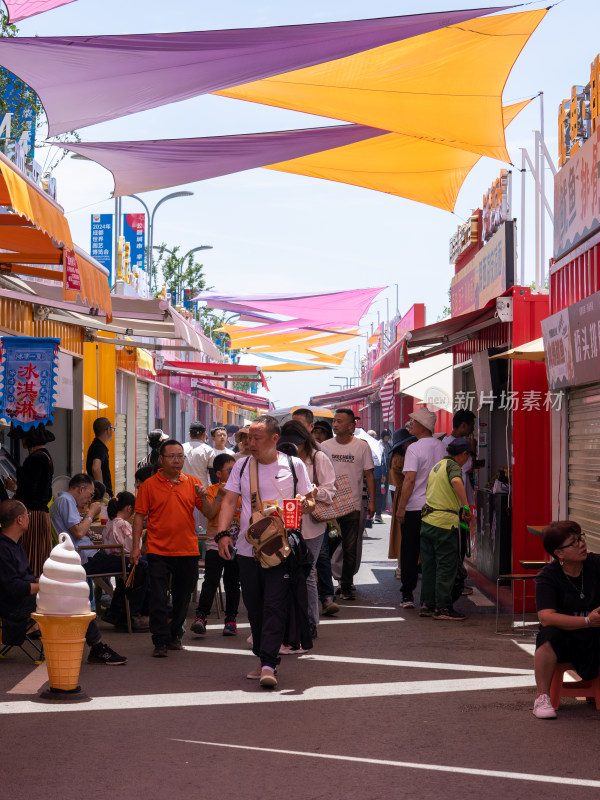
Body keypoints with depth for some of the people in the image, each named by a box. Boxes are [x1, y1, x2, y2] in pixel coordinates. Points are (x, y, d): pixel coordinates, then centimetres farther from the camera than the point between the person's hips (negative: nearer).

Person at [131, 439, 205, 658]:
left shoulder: (192, 483, 6)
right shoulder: (149, 485, 1)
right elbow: (140, 515, 1)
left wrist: (203, 497, -15)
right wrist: (136, 546, -5)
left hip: (187, 550, 2)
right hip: (158, 550, -2)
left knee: (182, 597, 11)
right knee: (158, 597, -7)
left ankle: (175, 635, 28)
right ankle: (160, 641, -2)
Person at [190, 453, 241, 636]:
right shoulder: (212, 490, 0)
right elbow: (209, 514, -12)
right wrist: (220, 495, -19)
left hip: (236, 544, 3)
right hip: (216, 543, -3)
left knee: (233, 583, 8)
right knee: (211, 581, -11)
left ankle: (231, 618, 15)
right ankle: (200, 616, -9)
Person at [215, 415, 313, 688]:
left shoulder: (294, 465, 3)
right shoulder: (242, 466, 9)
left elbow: (309, 499, 9)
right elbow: (229, 501, 6)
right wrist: (222, 533, -8)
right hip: (247, 549, 3)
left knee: (275, 606, -11)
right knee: (254, 607, 8)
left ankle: (268, 665, -15)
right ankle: (263, 659, 20)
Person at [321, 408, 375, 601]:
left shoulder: (362, 446, 1)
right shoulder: (325, 446, 6)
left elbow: (369, 475, 3)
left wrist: (371, 501, -3)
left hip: (352, 505, -1)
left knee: (350, 550, 3)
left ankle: (346, 587, 12)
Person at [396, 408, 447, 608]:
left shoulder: (414, 449, -13)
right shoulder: (442, 447, 7)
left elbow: (410, 480, -18)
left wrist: (401, 507, -13)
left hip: (414, 509, -5)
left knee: (409, 552, 4)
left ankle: (408, 595, 6)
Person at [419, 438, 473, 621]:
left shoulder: (437, 466, 19)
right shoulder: (453, 465, -8)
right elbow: (456, 482, -31)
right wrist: (466, 506, -26)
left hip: (427, 520, 8)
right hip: (444, 523, -8)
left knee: (429, 564, 13)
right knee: (446, 566, -2)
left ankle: (427, 605, 17)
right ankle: (442, 608, 0)